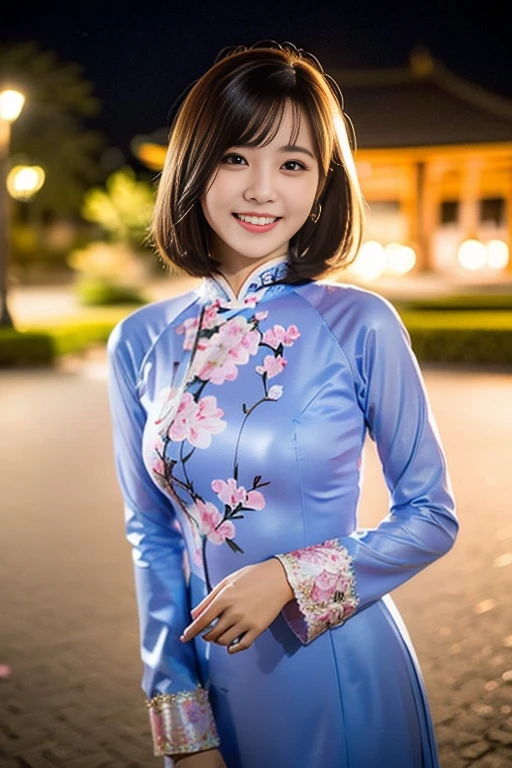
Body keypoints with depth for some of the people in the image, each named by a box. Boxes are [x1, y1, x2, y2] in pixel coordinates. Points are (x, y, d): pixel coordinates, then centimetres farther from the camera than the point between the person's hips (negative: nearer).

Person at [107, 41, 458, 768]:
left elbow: (431, 515, -5)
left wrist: (291, 578, -18)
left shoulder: (361, 325, -12)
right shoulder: (141, 341, -4)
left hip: (339, 672, -2)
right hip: (207, 666, 2)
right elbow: (151, 532, 2)